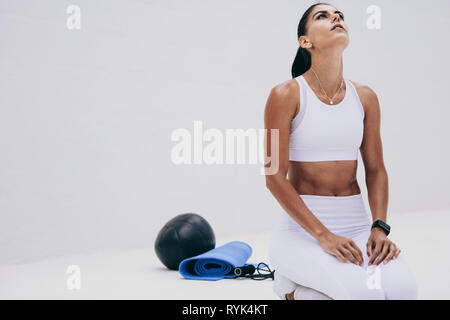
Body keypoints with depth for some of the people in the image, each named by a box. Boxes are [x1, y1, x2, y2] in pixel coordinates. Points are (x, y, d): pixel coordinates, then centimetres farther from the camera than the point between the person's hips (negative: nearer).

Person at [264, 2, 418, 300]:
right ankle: (291, 289, 4)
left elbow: (376, 169, 8)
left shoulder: (364, 96, 6)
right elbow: (275, 176, -13)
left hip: (357, 223, 4)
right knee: (365, 292, -28)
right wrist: (323, 235, -20)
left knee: (403, 288, -22)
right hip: (302, 228, -4)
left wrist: (379, 228, -8)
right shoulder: (286, 94, -8)